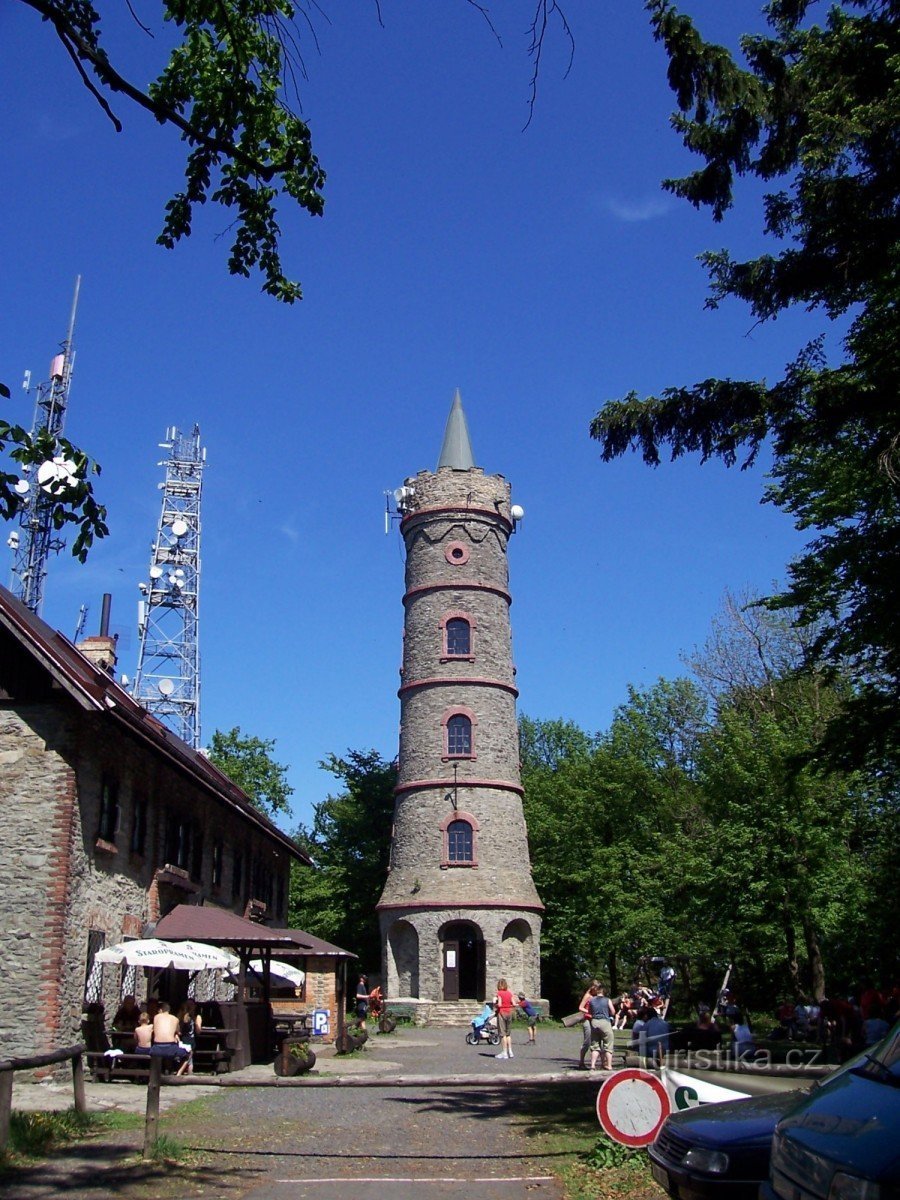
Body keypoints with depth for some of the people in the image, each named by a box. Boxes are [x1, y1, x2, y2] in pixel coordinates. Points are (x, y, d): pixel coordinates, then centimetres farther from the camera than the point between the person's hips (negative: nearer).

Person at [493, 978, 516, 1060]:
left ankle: (504, 1053, 0)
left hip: (501, 1012, -6)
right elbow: (514, 1004, 2)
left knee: (502, 1033, -1)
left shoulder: (499, 993, -10)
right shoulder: (509, 993, 6)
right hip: (509, 1012, 6)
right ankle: (510, 1051, 15)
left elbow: (499, 1004, -19)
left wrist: (495, 1005, 0)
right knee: (507, 1033, 17)